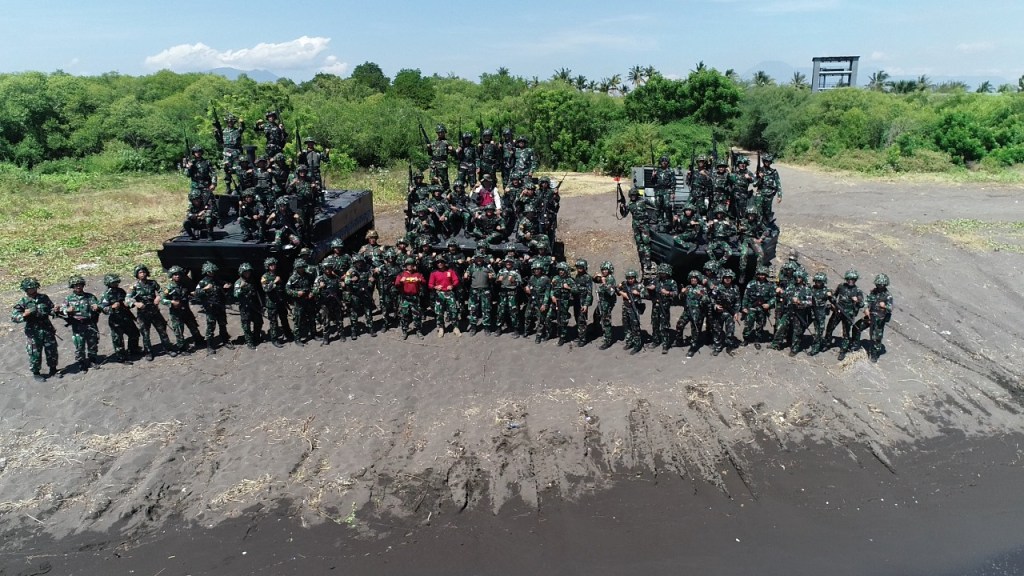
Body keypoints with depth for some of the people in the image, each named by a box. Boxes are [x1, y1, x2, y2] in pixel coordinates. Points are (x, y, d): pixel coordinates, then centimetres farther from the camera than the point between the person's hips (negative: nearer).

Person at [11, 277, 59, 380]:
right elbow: (14, 317, -9)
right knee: (35, 354, 6)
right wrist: (24, 315, -28)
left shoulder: (44, 298, 2)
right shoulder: (23, 302, -7)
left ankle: (53, 369, 30)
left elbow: (51, 309, 12)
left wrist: (55, 311, -11)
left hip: (48, 330, 3)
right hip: (34, 332, -3)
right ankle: (36, 373, 22)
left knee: (52, 351, 12)